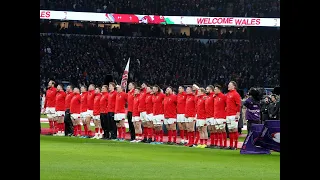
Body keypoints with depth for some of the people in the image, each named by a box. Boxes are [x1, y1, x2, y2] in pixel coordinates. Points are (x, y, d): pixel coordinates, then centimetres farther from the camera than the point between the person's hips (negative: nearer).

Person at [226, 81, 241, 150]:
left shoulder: (236, 94, -8)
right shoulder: (227, 94, 18)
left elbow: (239, 105, -12)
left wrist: (238, 114, -17)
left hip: (234, 115, -8)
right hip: (228, 115, 8)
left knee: (234, 130, -7)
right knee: (230, 130, 9)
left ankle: (235, 145, -6)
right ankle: (231, 145, 12)